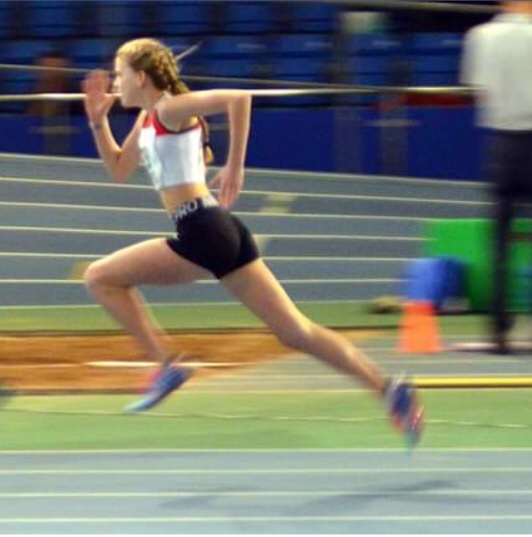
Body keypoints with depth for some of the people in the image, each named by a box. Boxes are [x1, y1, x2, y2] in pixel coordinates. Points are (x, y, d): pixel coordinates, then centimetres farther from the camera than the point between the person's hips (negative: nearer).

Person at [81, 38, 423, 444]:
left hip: (203, 231, -10)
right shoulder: (148, 119, 21)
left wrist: (235, 166, -16)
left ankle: (165, 365, -4)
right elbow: (118, 169, 33)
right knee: (295, 332, 5)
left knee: (101, 278, -1)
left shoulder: (170, 109, -6)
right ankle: (389, 389, -2)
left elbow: (238, 98, -21)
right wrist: (98, 119, 21)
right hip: (220, 231, 10)